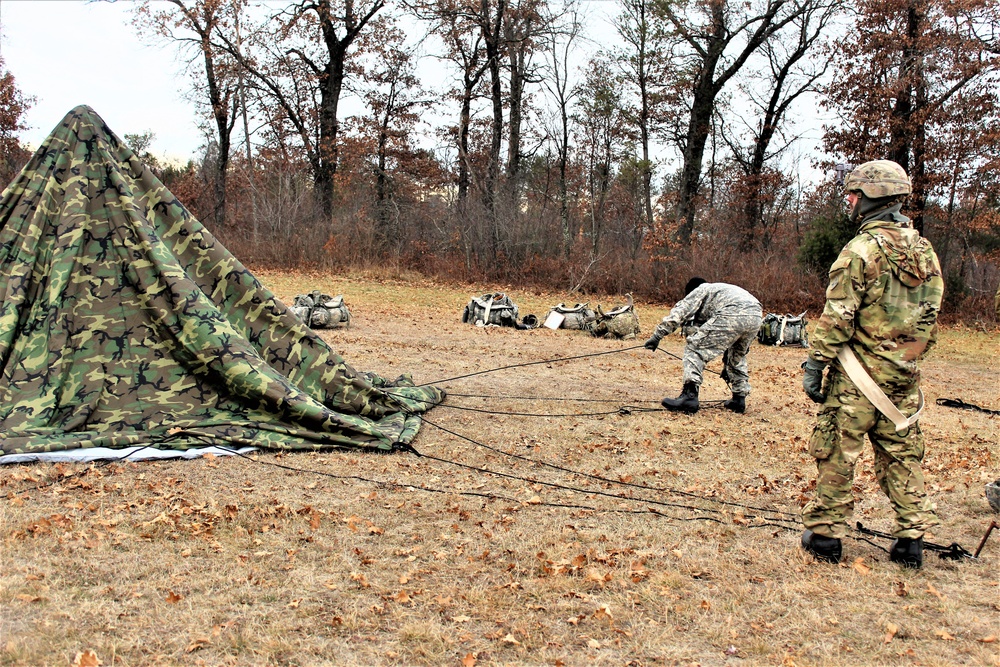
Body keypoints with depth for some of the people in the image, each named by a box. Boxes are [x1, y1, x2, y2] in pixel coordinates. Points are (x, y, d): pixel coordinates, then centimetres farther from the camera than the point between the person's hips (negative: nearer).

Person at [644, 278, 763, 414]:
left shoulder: (699, 291, 24)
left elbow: (677, 313, 8)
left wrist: (657, 336, 7)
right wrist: (727, 365, 50)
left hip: (733, 315, -8)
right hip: (756, 316, 8)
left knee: (695, 347, -2)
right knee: (737, 356, 31)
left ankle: (689, 396, -14)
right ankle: (739, 399, 29)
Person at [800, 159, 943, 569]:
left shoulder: (862, 250, -14)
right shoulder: (926, 252, 9)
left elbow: (837, 317, -16)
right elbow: (930, 317, 13)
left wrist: (815, 364, -11)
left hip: (858, 375, -6)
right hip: (904, 379, 7)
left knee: (837, 454, 3)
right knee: (902, 456, 14)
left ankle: (825, 535, 11)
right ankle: (911, 540, 18)